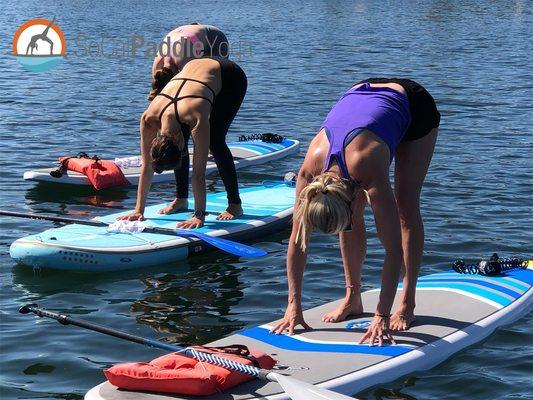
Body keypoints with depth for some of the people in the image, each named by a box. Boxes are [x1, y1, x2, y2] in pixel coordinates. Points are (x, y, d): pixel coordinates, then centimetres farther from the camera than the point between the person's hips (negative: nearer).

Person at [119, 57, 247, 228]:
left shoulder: (195, 118, -42)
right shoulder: (148, 119, -28)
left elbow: (199, 172, -37)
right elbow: (146, 167, -19)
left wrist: (199, 216, -35)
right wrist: (139, 210, -17)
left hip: (232, 77, -5)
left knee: (215, 142, -16)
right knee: (181, 143, -8)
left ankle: (235, 204, -6)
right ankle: (181, 198, 8)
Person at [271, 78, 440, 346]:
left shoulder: (364, 165, -42)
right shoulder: (311, 168, -30)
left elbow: (393, 247, -39)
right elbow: (297, 239, -20)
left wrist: (382, 316, -40)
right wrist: (294, 305, -21)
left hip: (414, 106, -4)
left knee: (406, 208, -7)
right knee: (352, 216, -4)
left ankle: (407, 303, 2)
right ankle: (353, 298, 8)